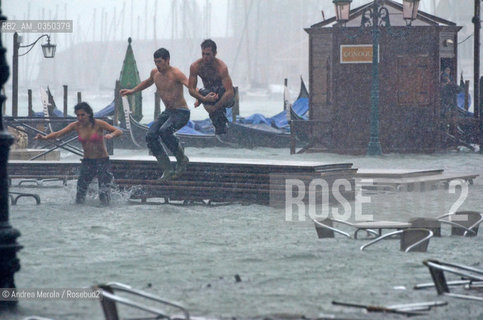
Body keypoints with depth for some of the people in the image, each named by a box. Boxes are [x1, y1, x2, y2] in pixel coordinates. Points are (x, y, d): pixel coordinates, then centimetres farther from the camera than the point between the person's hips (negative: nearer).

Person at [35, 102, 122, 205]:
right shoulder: (76, 125, -1)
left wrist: (111, 135, -37)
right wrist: (45, 137, -24)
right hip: (87, 161, 4)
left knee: (104, 195, -11)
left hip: (102, 161, -4)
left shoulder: (98, 124, -11)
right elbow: (58, 133, -6)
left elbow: (119, 131, -14)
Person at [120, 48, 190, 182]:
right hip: (167, 112, 8)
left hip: (181, 112, -8)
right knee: (150, 136, -10)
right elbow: (148, 82, 30)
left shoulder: (175, 74, -17)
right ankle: (168, 170, -6)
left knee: (164, 131, -33)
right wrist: (132, 91, 33)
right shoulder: (155, 73, 6)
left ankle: (182, 159, -13)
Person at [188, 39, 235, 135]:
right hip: (208, 93, 4)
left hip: (224, 95, -4)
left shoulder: (221, 67, -30)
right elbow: (191, 89, -14)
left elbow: (230, 92, -35)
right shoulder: (195, 66, -18)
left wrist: (215, 107, -39)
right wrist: (204, 99, -34)